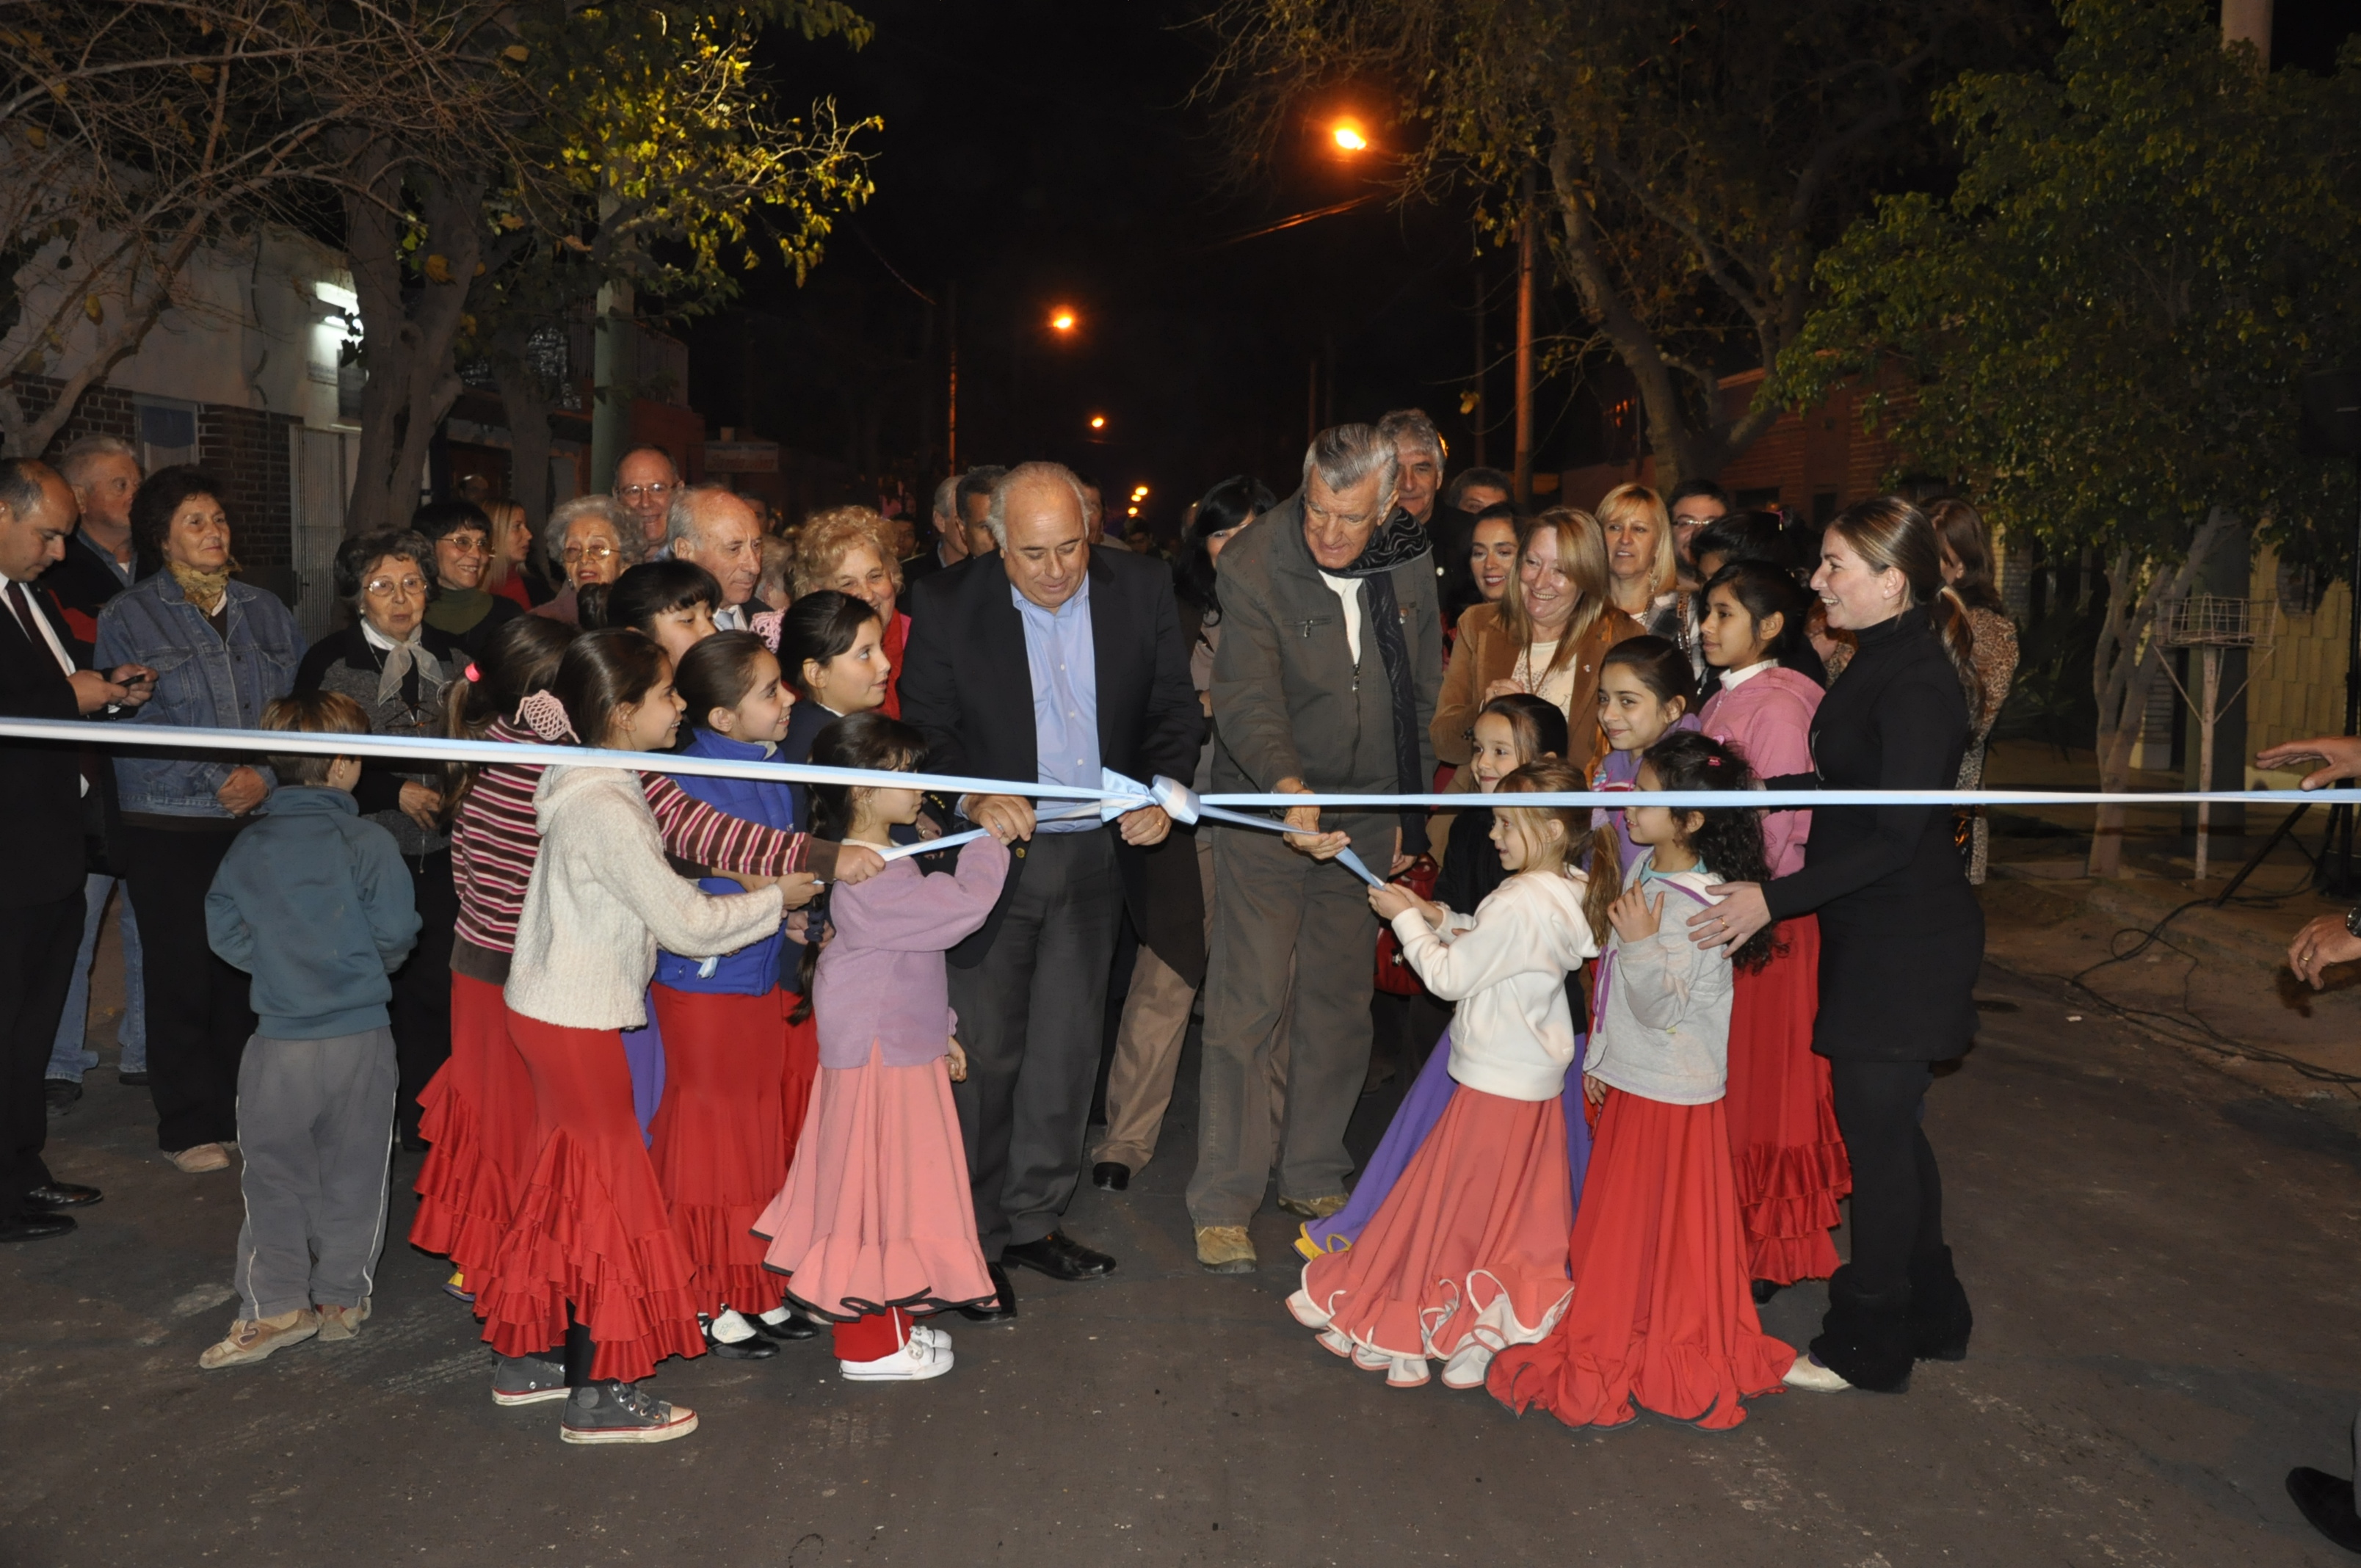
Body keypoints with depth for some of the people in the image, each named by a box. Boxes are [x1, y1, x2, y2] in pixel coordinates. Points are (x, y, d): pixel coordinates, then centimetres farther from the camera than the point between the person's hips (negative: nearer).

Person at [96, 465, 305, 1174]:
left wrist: (265, 776, -7)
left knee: (248, 967, 3)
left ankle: (244, 1109, 17)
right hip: (170, 823, -3)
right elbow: (127, 722, -4)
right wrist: (217, 779, -11)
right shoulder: (127, 616, 4)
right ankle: (190, 1125, 10)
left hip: (259, 818, 3)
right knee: (182, 974, -1)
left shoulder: (265, 612, 14)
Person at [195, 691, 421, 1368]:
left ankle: (275, 1304, 13)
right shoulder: (369, 843, -12)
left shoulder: (248, 847, -1)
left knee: (274, 1172, 13)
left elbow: (225, 931, 1)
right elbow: (395, 931, -13)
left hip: (279, 1038, 2)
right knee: (354, 1172, 12)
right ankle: (341, 1300, 20)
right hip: (361, 1034, -2)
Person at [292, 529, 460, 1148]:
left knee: (436, 992, 3)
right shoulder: (328, 662, -1)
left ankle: (425, 1123, 18)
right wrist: (397, 794, -10)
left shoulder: (453, 656, 8)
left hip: (441, 856, 3)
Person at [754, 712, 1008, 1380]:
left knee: (884, 1192, 18)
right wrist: (989, 840, -16)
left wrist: (940, 1030, 24)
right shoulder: (872, 879, -24)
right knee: (877, 1191, 1)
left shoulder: (879, 865, 11)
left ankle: (883, 1320, 31)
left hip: (900, 1049, 11)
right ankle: (869, 1345, 14)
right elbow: (962, 905, -30)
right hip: (880, 1062, -11)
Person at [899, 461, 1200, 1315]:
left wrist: (1161, 788, -15)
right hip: (990, 855, -2)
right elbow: (925, 731, -6)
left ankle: (1034, 1220, 30)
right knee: (984, 1053, 4)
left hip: (1094, 856, 3)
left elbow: (1175, 708, 3)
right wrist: (974, 798, -25)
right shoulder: (948, 606, -10)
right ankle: (974, 1240, 21)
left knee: (1067, 1051, 13)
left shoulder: (1140, 587, -4)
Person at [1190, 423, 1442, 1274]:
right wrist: (1289, 789, -43)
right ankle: (1224, 1202, 9)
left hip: (1364, 818, 4)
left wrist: (1408, 812, 12)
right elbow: (1247, 698, -25)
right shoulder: (1254, 565, -15)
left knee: (1340, 1003, 11)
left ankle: (1314, 1178, 27)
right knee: (1248, 1006, -4)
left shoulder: (1410, 562, 0)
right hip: (1269, 809, -4)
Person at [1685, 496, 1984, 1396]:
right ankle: (1930, 1318, 34)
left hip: (1906, 941, -10)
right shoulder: (1883, 664, 10)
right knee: (1887, 1126, 18)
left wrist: (1773, 899, -26)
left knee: (1874, 1127, 1)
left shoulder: (1915, 682, -20)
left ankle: (1869, 1347, 16)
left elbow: (1895, 837, -24)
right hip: (1874, 933, 10)